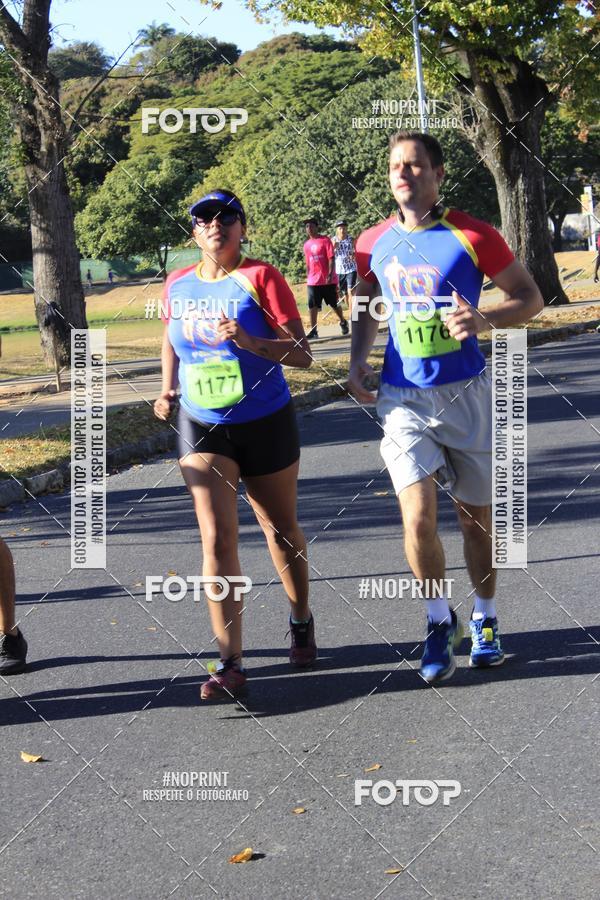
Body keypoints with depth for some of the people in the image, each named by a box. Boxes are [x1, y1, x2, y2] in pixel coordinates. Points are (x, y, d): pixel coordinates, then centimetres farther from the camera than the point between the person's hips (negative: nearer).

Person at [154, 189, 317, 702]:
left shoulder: (260, 277, -10)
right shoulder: (178, 285, 2)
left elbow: (302, 354, -15)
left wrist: (249, 342, -30)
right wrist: (168, 389, 7)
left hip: (267, 424, -2)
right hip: (202, 429, 2)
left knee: (281, 530, 15)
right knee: (217, 539, -9)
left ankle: (301, 621, 41)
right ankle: (230, 664, -9)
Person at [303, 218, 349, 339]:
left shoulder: (325, 240, -5)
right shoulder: (307, 245, 11)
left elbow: (331, 258, -11)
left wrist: (330, 274, -21)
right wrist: (308, 278, 11)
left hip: (328, 280, -4)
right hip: (313, 281, 4)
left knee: (334, 304, 8)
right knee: (312, 306, -6)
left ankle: (343, 322, 30)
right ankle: (313, 330, -5)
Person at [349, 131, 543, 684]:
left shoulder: (472, 236, -8)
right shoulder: (374, 243, 2)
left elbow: (529, 297, -2)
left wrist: (484, 320, -20)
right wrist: (359, 362, 4)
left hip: (466, 393, -1)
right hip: (403, 396, 1)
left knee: (476, 514, 10)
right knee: (418, 517, -12)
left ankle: (485, 619, 32)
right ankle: (440, 621, 11)